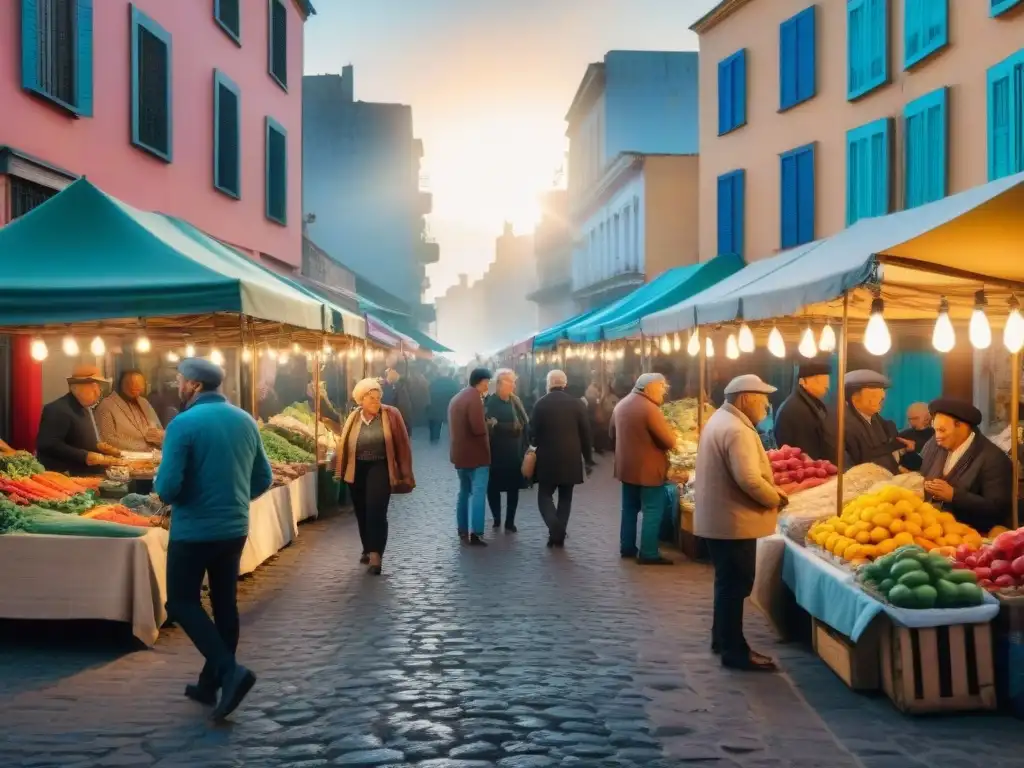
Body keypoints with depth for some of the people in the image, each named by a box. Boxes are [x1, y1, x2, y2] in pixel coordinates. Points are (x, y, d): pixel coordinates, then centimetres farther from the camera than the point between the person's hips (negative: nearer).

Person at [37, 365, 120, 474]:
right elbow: (47, 444, -25)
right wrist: (85, 456, -25)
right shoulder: (58, 410, -15)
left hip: (88, 476, 9)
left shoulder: (86, 409, 16)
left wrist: (97, 446, 4)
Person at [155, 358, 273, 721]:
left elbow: (167, 488, -18)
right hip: (235, 529, 6)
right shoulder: (246, 421, 5)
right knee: (225, 604, 13)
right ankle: (210, 683, 23)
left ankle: (229, 670, -9)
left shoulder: (183, 424, -15)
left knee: (181, 604, 6)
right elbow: (264, 479, 10)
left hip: (194, 531, -6)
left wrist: (162, 490, 4)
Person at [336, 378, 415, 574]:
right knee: (362, 513, 13)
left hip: (380, 468, -4)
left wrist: (405, 473, -6)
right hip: (358, 469, 4)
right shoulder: (353, 418, 4)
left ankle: (375, 555, -13)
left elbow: (402, 444, -4)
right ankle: (368, 549, 31)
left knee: (376, 511, -15)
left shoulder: (391, 415, -5)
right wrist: (342, 471, 6)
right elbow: (344, 445, 7)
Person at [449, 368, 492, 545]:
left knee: (464, 492, 16)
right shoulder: (475, 398, -17)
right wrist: (487, 423, -5)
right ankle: (475, 533, -14)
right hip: (476, 454, -9)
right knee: (478, 493, -9)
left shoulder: (456, 398, 13)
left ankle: (463, 530, 21)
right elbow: (479, 429, -25)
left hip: (460, 453, 9)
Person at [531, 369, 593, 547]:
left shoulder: (541, 403, -7)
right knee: (565, 498, 12)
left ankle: (554, 528, -15)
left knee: (545, 495, 7)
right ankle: (559, 535, 11)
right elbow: (586, 434, -1)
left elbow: (534, 432, -3)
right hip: (571, 459, 2)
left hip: (547, 458, -2)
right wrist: (588, 459, 8)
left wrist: (535, 444, 19)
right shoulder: (577, 404, -2)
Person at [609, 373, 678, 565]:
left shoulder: (621, 405, 6)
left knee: (629, 508, 17)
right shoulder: (650, 409, -20)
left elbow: (612, 433, 19)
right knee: (652, 511, 0)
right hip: (648, 469, -8)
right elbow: (670, 441, -19)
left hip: (626, 466, 8)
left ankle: (627, 547, 23)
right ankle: (648, 554, 1)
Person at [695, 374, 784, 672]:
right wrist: (775, 499, -12)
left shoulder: (719, 419, 12)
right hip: (733, 521, -11)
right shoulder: (737, 430, -22)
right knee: (735, 586, -1)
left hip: (717, 517, 11)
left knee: (727, 582, 20)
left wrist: (770, 494, 13)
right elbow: (749, 479, -29)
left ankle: (722, 639, 30)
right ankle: (734, 651, 7)